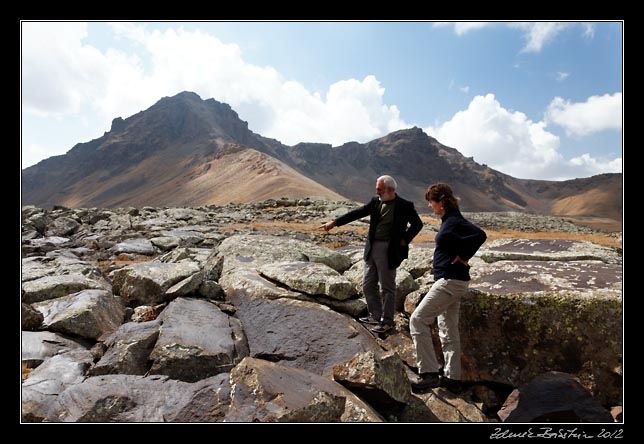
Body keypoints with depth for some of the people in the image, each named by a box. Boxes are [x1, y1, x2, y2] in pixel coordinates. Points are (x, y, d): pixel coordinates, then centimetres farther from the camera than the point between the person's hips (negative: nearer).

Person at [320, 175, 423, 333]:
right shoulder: (375, 202, 6)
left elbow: (417, 224, 2)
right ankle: (375, 316, 32)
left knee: (387, 287, 5)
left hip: (388, 251, -6)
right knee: (368, 285, 14)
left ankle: (386, 321, 22)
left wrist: (405, 240, -6)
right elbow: (357, 213, 2)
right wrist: (335, 222, -4)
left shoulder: (405, 206, -7)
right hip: (371, 249, 6)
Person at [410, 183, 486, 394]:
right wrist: (462, 256, 8)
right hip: (452, 281, 11)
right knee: (448, 330, 15)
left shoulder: (454, 222, -18)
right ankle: (452, 378, 25)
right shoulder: (448, 220, 12)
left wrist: (463, 257, -20)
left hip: (450, 281, -11)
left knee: (418, 320, -7)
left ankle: (429, 374, -2)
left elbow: (480, 235, -31)